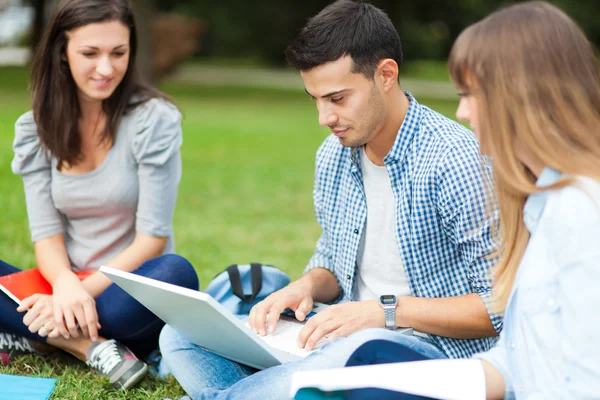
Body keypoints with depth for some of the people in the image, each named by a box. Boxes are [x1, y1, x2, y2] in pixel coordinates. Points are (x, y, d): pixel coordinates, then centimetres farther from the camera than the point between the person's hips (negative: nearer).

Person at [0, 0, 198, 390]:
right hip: (66, 290, 3)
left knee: (176, 273, -37)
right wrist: (65, 284, -25)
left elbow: (152, 237, -11)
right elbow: (46, 234, -2)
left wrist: (85, 291, -22)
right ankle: (90, 346, -26)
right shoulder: (36, 128, 3)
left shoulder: (154, 118, -8)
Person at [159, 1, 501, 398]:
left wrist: (387, 311, -22)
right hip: (347, 335, 7)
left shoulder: (455, 160, -18)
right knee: (180, 334, -4)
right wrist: (308, 286, -2)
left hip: (434, 345, -7)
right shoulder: (333, 156, 7)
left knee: (358, 352, -43)